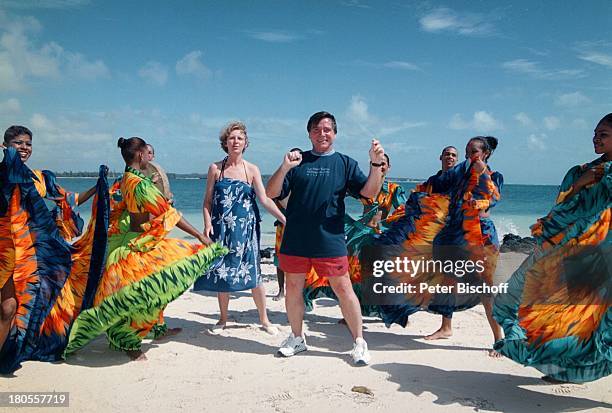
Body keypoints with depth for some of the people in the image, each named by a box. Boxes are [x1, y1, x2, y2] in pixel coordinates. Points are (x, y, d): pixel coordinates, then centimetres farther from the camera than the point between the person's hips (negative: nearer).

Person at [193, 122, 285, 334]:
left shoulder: (252, 170, 2)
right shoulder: (215, 168, 4)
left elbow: (265, 200, -4)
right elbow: (207, 200, 5)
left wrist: (284, 219, -14)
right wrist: (208, 224, -8)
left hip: (245, 228, -1)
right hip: (220, 227, 1)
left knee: (252, 273, -2)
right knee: (221, 273, 7)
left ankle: (264, 319, 13)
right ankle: (223, 319, 24)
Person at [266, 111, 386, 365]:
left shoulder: (345, 163, 8)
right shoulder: (298, 161, 9)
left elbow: (369, 192, -3)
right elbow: (272, 193, 2)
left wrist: (376, 164, -18)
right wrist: (284, 167, -15)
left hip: (330, 240, -2)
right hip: (295, 240, 2)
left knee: (343, 289, 1)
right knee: (293, 288, 11)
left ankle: (359, 342, 15)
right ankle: (296, 338, 31)